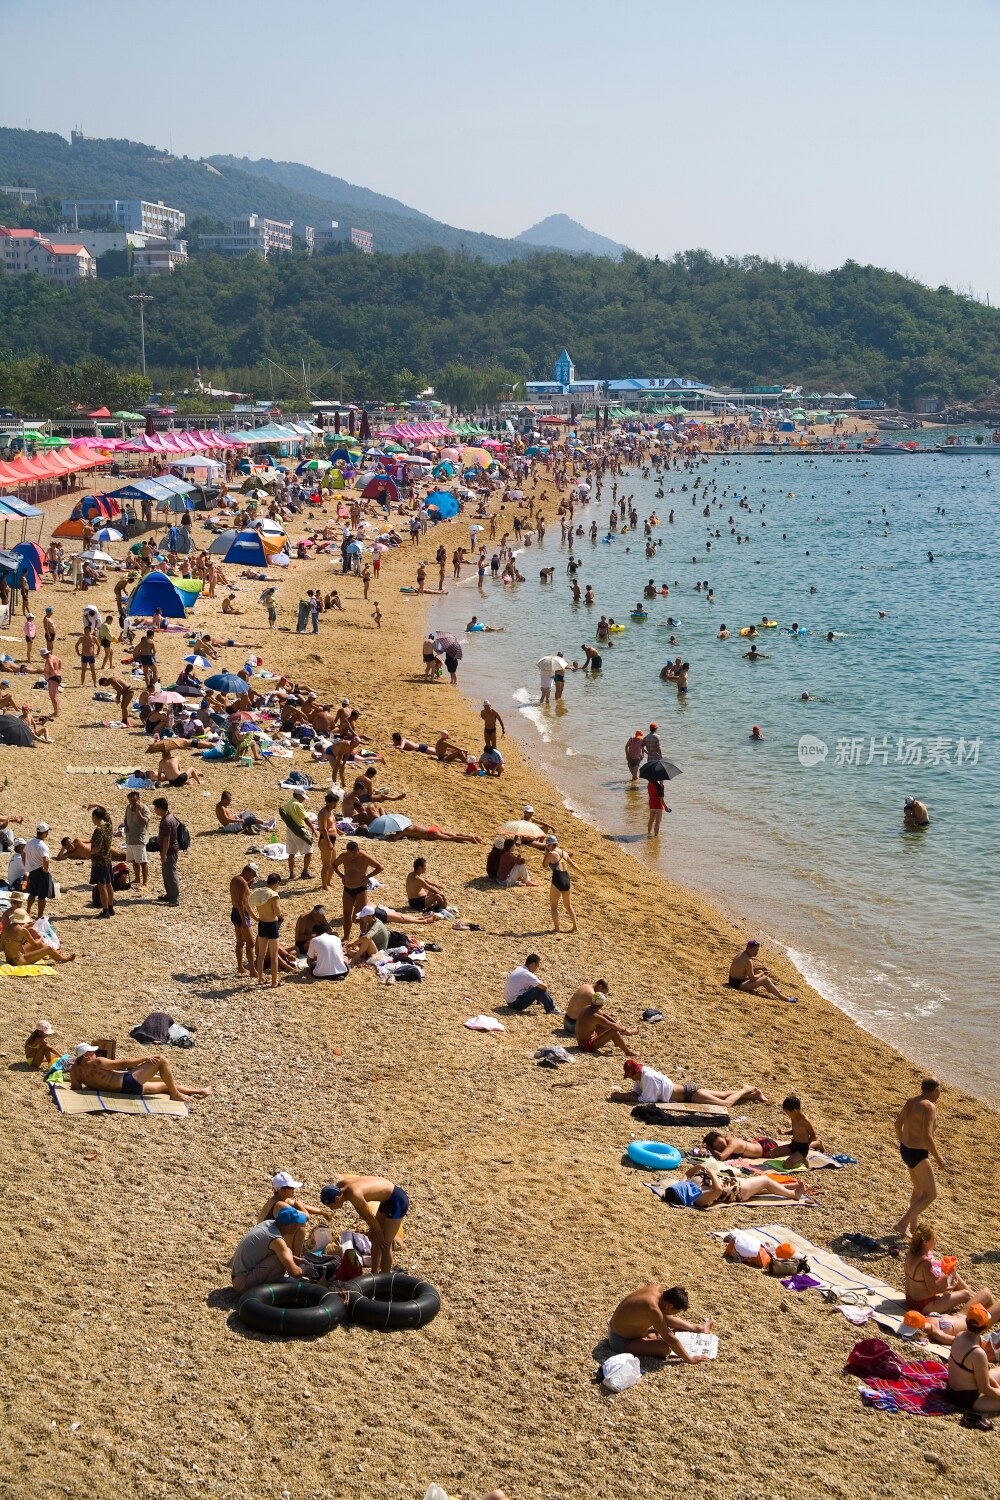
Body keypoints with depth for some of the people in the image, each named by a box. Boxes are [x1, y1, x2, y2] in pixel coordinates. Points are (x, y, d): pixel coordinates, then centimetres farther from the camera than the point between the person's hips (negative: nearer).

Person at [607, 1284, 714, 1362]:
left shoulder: (657, 1289, -11)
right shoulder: (653, 1309, -34)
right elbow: (670, 1339, -28)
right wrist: (689, 1359, -21)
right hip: (621, 1341, -10)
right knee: (665, 1348, -24)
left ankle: (698, 1328, 29)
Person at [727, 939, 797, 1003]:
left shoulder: (741, 954, 7)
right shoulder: (748, 960, -22)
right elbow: (752, 978, -19)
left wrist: (758, 968, 7)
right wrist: (762, 974, -2)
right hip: (738, 984, -10)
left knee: (759, 972, 21)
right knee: (765, 979, -15)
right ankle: (783, 997, -10)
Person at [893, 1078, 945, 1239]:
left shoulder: (912, 1101, 5)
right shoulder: (930, 1107, -22)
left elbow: (898, 1123, 14)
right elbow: (927, 1137, -28)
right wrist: (937, 1157, -16)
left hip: (905, 1149, 9)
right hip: (918, 1154, -9)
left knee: (918, 1190, 25)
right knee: (931, 1194, 1)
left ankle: (912, 1227, 33)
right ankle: (902, 1224, -4)